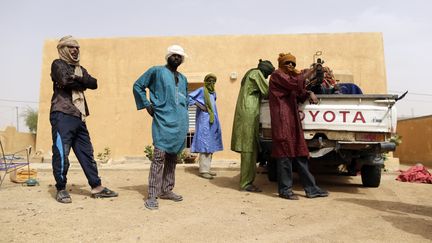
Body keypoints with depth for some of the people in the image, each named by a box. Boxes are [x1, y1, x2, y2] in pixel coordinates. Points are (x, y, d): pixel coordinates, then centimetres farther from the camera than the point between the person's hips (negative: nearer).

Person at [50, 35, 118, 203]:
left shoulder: (80, 69, 23)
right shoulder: (58, 64, 4)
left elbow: (93, 83, 5)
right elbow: (65, 80, -16)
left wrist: (77, 78, -8)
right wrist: (82, 81, 0)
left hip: (79, 117, 7)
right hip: (62, 115, -7)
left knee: (86, 153, 7)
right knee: (61, 153, -5)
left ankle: (96, 187, 12)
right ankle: (61, 189, 9)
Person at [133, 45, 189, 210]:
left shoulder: (183, 79, 19)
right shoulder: (156, 71, 2)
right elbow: (137, 85, 4)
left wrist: (182, 113, 16)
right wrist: (146, 104, -4)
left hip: (180, 122, 6)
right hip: (163, 121, -6)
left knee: (172, 157, 11)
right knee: (159, 156, -11)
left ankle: (167, 190, 23)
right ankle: (152, 196, -6)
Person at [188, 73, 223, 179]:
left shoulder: (213, 93, 17)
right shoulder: (201, 90, -4)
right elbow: (188, 97, -12)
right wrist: (199, 105, -17)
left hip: (212, 122, 8)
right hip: (204, 122, -8)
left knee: (210, 145, 10)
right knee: (204, 145, -11)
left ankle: (207, 169, 17)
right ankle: (203, 170, -9)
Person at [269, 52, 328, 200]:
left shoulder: (289, 78, 27)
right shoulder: (277, 75, 0)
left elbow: (299, 95, 19)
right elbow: (296, 83, -16)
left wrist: (309, 93, -1)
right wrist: (311, 70, -7)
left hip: (292, 120, 9)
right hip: (282, 120, -9)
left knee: (300, 154, 7)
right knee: (285, 154, -7)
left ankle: (311, 189, 10)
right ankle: (285, 190, 1)